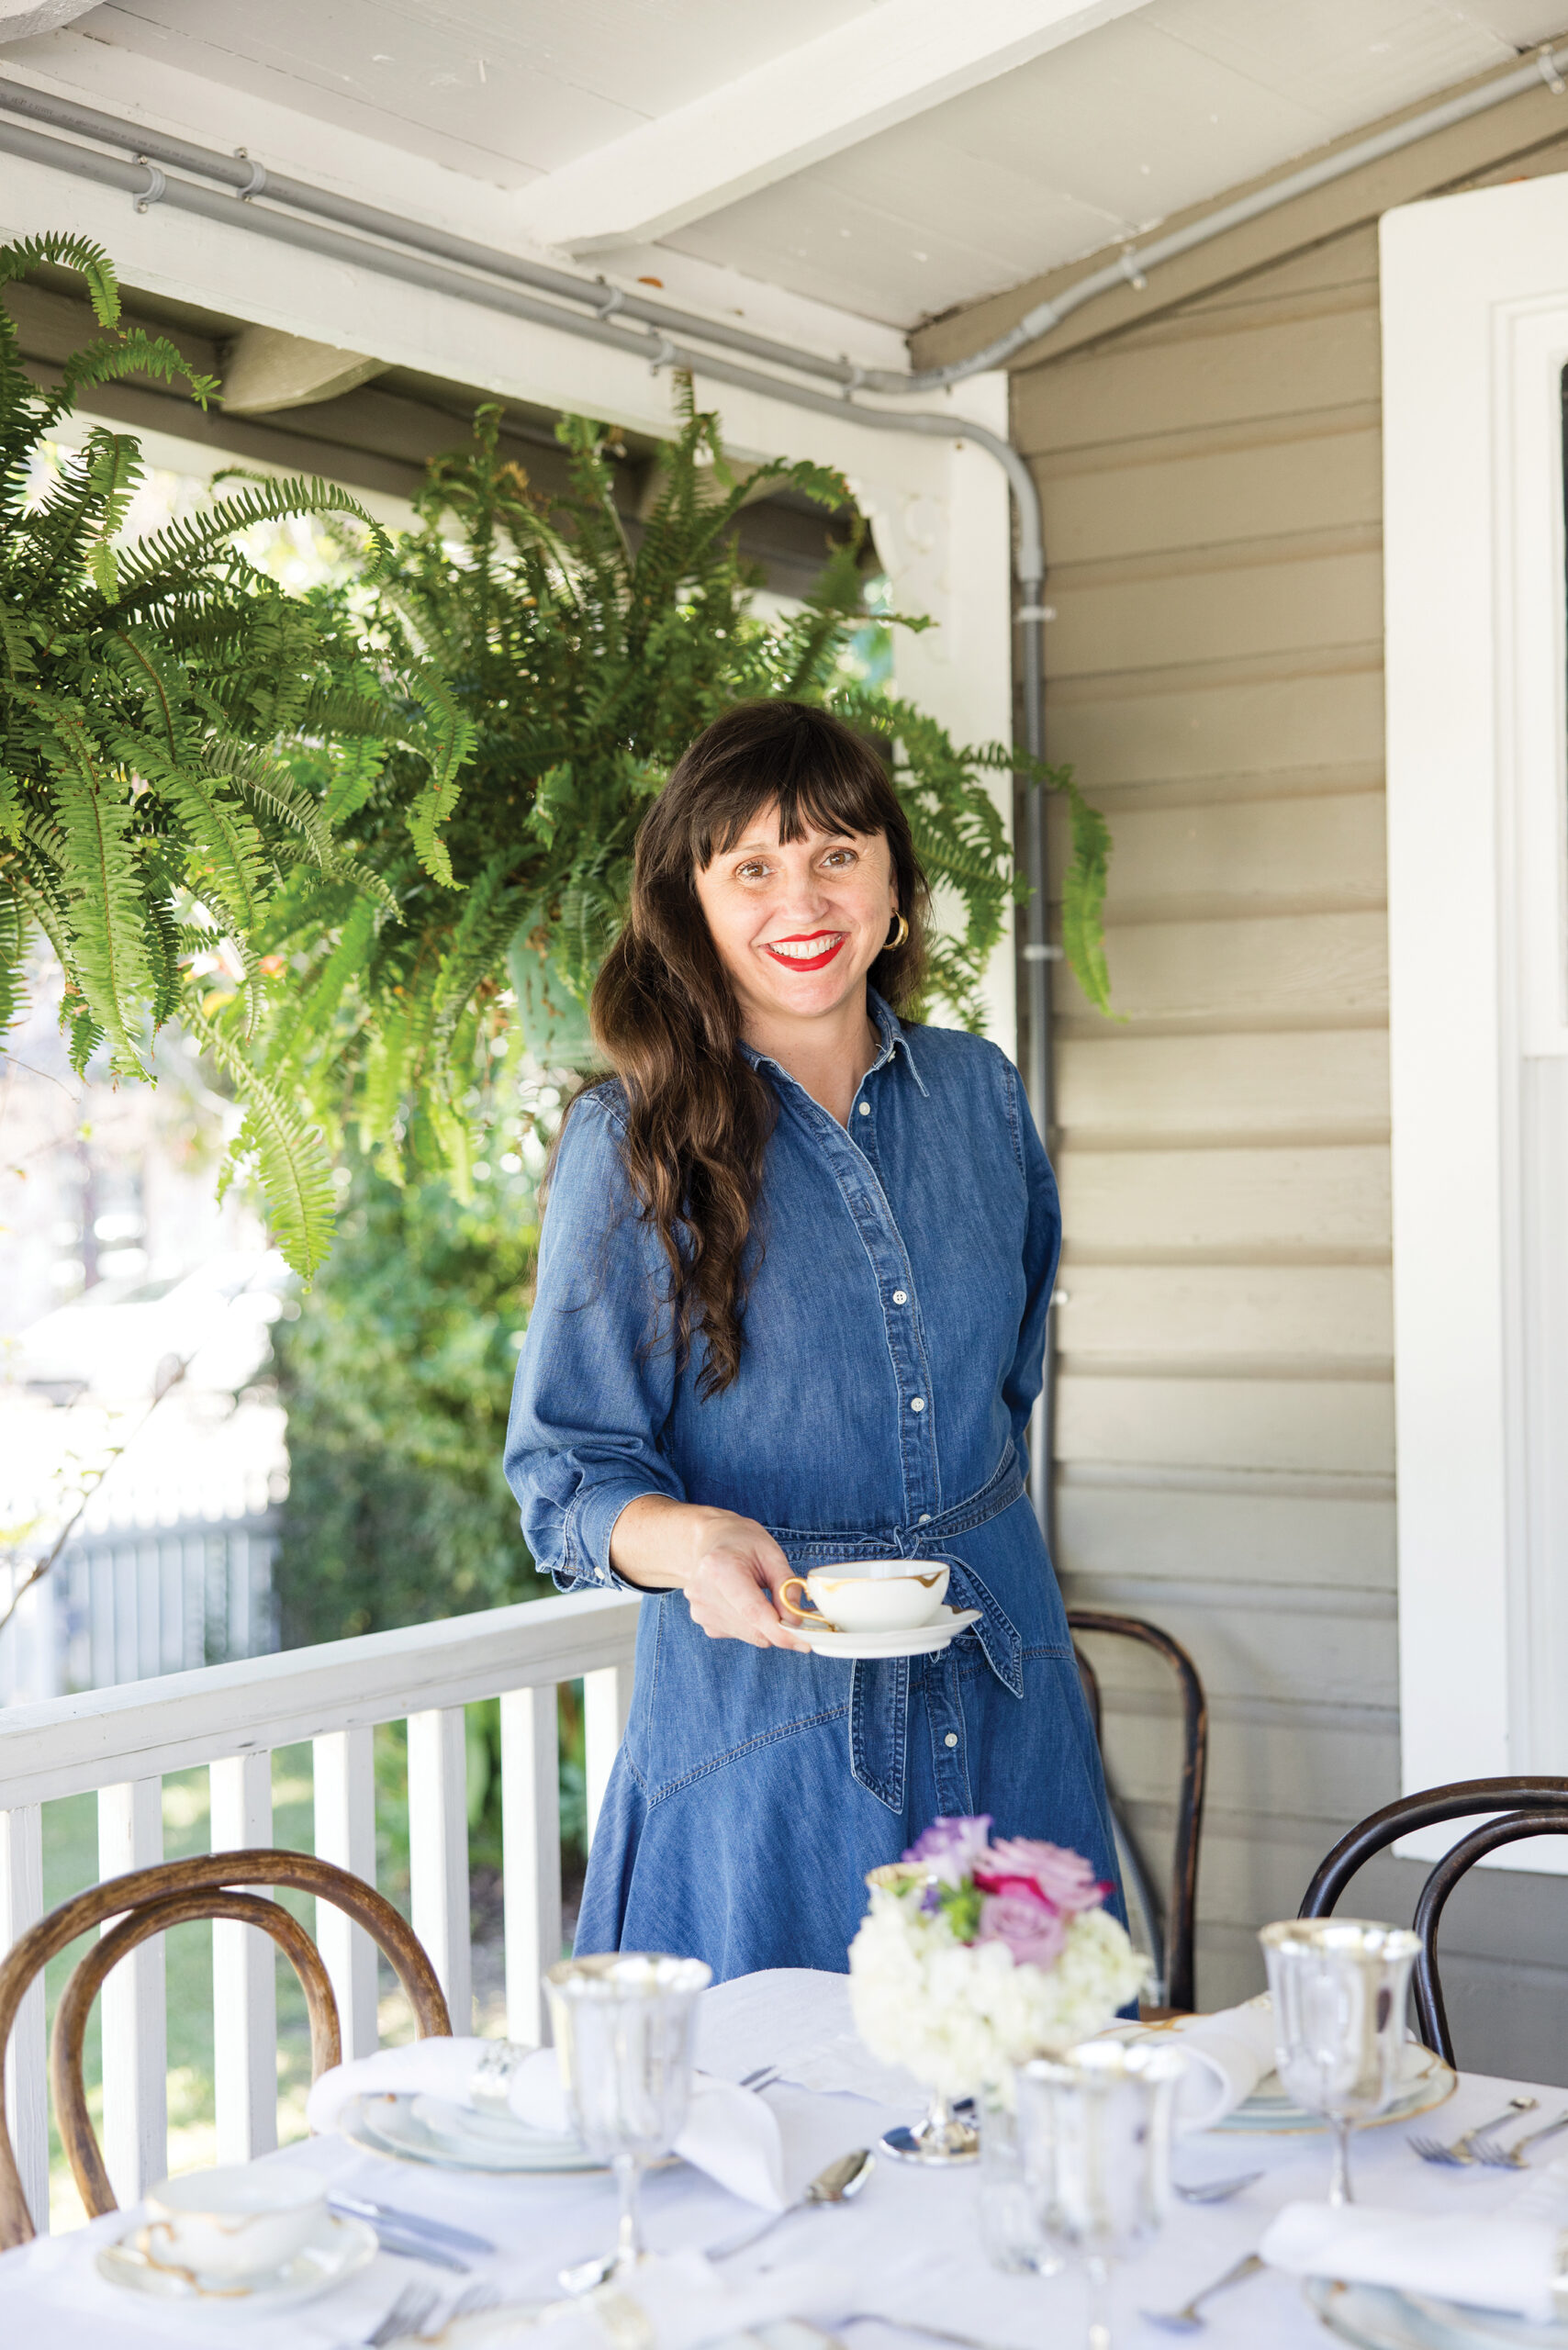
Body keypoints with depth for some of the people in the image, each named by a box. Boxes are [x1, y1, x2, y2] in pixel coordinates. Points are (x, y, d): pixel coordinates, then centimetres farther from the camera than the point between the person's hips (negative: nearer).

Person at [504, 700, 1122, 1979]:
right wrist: (687, 1539, -26)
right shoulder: (630, 1140, -8)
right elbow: (568, 1468, -7)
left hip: (1003, 1705, 4)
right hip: (763, 1708, -4)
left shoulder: (978, 1091, 5)